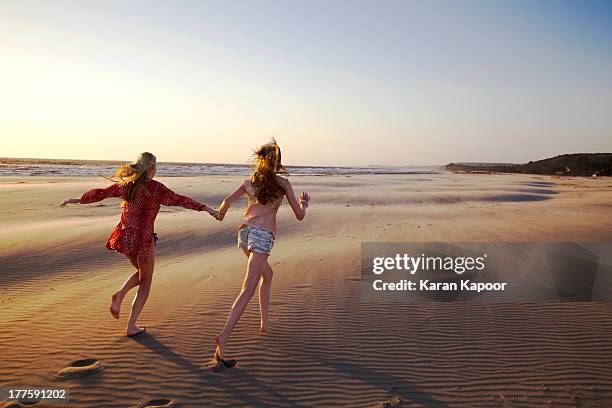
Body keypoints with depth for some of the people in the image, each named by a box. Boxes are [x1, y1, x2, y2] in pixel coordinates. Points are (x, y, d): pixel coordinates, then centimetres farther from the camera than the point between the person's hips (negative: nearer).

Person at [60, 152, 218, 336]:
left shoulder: (126, 184, 3)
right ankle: (131, 326, 11)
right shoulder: (155, 188, -13)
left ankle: (119, 295, 4)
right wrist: (205, 208, -20)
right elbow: (179, 200, -19)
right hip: (143, 238, -6)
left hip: (125, 236, 6)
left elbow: (100, 193, 13)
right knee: (145, 282, 11)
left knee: (141, 273, 28)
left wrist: (77, 200, 26)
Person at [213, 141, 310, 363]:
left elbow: (227, 201, 3)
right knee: (247, 291, -11)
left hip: (244, 232, 6)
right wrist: (304, 203, 31)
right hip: (262, 235, -6)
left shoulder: (249, 182, 15)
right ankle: (224, 336, -24)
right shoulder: (283, 183, 7)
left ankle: (265, 321, 38)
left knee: (267, 274, 28)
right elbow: (299, 215, 10)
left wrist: (221, 213, 25)